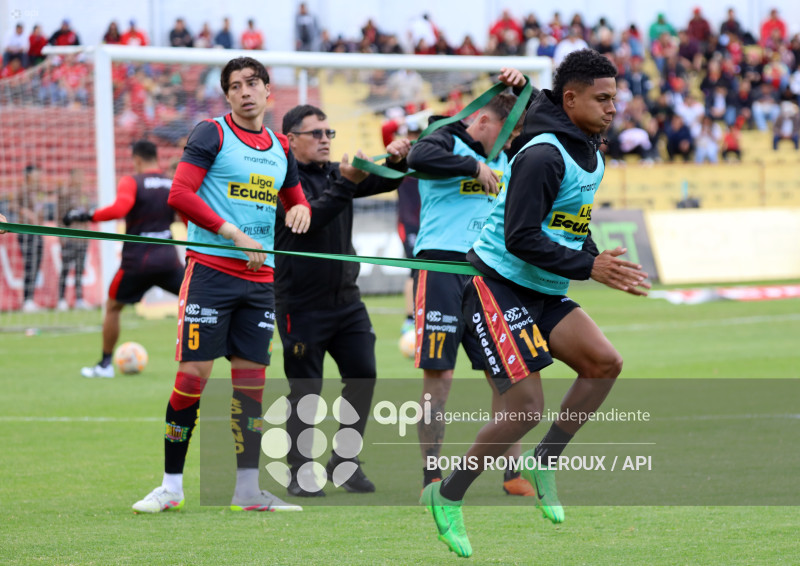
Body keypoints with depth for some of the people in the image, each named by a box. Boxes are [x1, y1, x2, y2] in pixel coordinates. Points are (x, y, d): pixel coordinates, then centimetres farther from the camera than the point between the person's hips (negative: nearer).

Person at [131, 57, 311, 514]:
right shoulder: (212, 134, -2)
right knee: (193, 375, -8)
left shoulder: (281, 148, 15)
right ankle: (171, 486, -2)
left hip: (260, 277, 5)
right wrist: (235, 235, -18)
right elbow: (180, 194, -12)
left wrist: (300, 210, 3)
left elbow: (296, 200, 29)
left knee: (252, 381, 5)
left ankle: (248, 489, 10)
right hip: (210, 270, -5)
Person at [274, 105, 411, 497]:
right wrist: (345, 184, -32)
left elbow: (386, 183, 8)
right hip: (301, 304, -6)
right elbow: (308, 217, -23)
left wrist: (395, 162, -14)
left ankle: (345, 461, 13)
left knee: (363, 375, 0)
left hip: (346, 298, 6)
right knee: (305, 389, -3)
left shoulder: (336, 173, 13)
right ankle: (300, 471, 8)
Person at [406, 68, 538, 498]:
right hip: (441, 267, -7)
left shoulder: (502, 157, 20)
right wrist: (474, 166, -19)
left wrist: (522, 87, 14)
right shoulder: (446, 142, -1)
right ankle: (431, 476, 1)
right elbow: (419, 158, -25)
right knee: (438, 375, -5)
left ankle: (513, 474, 8)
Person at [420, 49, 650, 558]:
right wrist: (588, 267, -24)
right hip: (499, 283, -9)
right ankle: (447, 497, 3)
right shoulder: (543, 156, -20)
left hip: (543, 293, 9)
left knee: (605, 362, -11)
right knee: (527, 409, -13)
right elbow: (520, 238, -25)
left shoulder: (589, 154, 10)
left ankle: (544, 461, 3)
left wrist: (605, 264, 9)